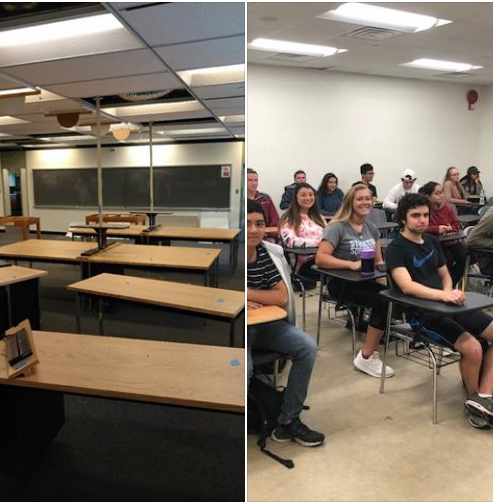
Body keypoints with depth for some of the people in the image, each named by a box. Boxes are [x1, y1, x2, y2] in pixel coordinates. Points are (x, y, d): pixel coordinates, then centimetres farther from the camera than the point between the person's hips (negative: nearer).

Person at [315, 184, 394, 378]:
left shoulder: (371, 228, 13)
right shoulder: (337, 227, -8)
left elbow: (379, 261, 15)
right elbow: (320, 258, -18)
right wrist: (351, 264, -26)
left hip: (365, 280, 6)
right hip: (342, 282, -6)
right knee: (385, 301, -27)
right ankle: (366, 358, -15)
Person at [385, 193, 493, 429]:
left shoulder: (431, 241, 15)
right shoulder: (395, 249, -8)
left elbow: (445, 275, 20)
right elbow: (407, 286, -22)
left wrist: (449, 293, -2)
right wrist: (442, 295, -34)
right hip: (422, 313, -8)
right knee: (473, 348, -24)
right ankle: (473, 398, 4)